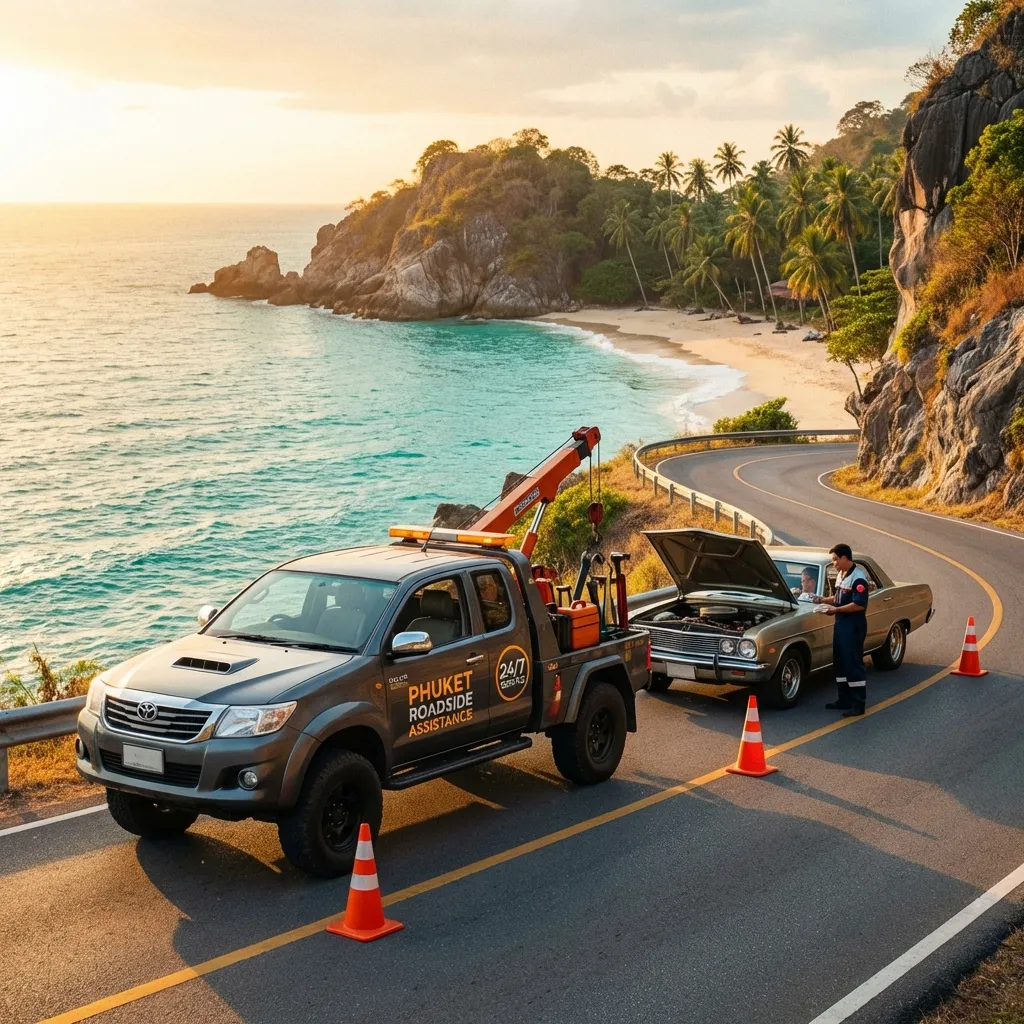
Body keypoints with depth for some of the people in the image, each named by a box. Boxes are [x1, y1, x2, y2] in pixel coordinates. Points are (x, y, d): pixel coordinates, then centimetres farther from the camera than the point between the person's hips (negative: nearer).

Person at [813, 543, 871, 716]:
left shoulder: (858, 578, -17)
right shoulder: (841, 575, 12)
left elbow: (859, 605, -23)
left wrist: (836, 609, -21)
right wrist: (824, 600, 6)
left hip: (854, 626, -10)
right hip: (841, 623, 10)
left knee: (853, 663, -7)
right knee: (839, 662, 14)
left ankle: (858, 704, -2)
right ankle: (844, 699, 24)